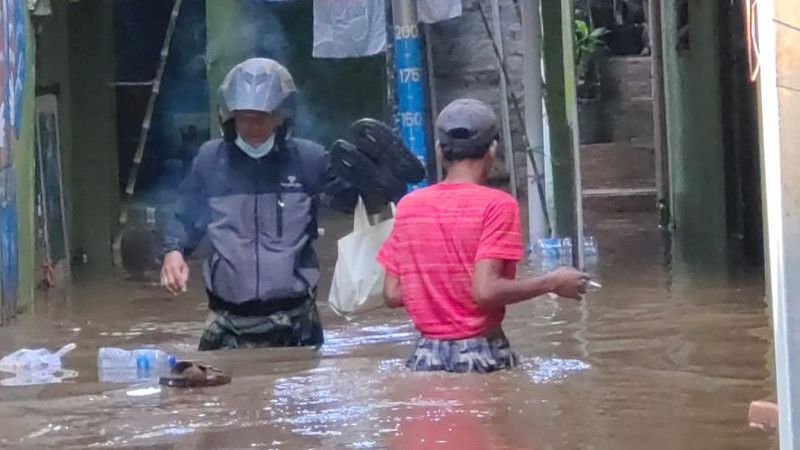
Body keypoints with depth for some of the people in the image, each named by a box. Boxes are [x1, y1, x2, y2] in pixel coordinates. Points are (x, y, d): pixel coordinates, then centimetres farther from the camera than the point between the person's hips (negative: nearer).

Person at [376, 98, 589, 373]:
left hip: (426, 355, 4)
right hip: (481, 353, -4)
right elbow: (485, 290, -18)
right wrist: (553, 283, -6)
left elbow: (392, 295, 5)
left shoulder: (408, 206, 5)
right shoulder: (496, 205, -9)